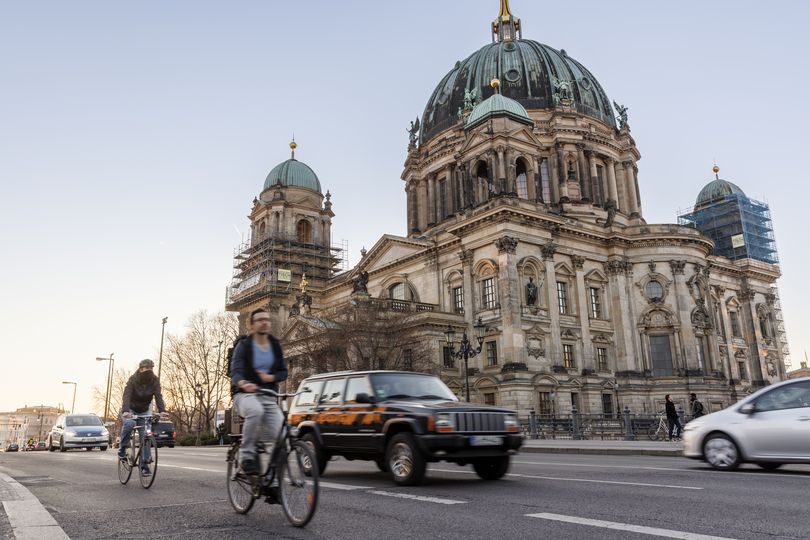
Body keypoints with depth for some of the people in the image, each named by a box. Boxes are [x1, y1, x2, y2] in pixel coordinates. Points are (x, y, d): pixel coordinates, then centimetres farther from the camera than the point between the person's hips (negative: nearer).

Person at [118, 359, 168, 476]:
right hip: (131, 410, -3)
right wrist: (125, 411, -52)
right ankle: (122, 449, -15)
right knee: (129, 423, -35)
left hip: (144, 411, 3)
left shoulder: (154, 381, -14)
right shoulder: (133, 380, -21)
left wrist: (162, 411, -42)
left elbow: (158, 396, -25)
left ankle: (144, 465, -2)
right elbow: (126, 396, -34)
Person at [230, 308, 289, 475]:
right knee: (255, 411, -40)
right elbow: (235, 371, -16)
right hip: (246, 394, -4)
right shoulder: (243, 345, -2)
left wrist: (271, 377, -9)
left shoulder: (275, 345, 11)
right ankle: (247, 455, -25)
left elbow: (283, 372, 15)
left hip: (269, 397, 4)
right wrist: (243, 384, -40)